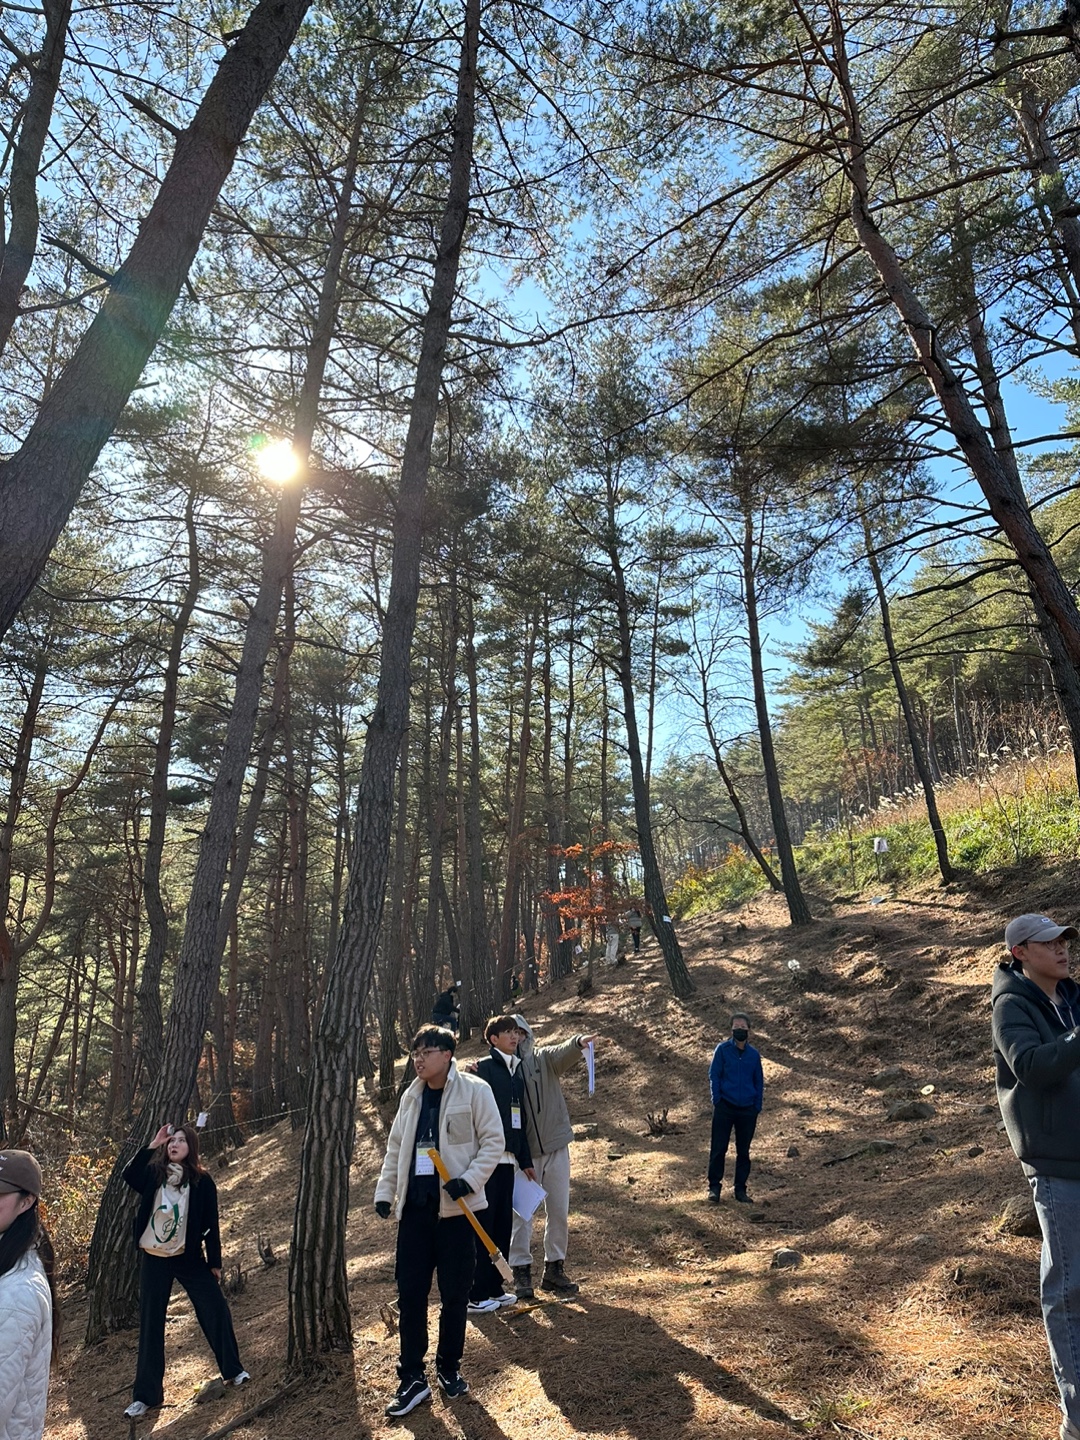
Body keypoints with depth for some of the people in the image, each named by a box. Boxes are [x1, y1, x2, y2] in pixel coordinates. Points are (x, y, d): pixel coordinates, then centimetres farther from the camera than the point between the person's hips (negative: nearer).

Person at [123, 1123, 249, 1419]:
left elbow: (211, 1224, -3)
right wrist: (152, 1146, -22)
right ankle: (146, 1394, 20)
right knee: (151, 1323, 7)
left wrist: (215, 1261, -2)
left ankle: (232, 1370, 16)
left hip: (189, 1257, -1)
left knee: (216, 1310, -2)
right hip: (153, 1259, 1)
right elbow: (129, 1176, -20)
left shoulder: (202, 1182, -6)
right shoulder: (154, 1174, -1)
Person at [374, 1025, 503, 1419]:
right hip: (415, 1207, 4)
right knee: (410, 1293, 5)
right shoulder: (411, 1096, 8)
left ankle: (449, 1369, 28)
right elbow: (395, 1148, 15)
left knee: (454, 1294, 8)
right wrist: (384, 1191, 7)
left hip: (455, 1207, -4)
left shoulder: (474, 1090, -10)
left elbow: (493, 1141, -9)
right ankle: (412, 1378, 18)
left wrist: (469, 1180, -19)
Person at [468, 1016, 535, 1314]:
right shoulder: (484, 1068, -9)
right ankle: (476, 1296, 6)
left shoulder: (517, 1072, 16)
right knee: (483, 1225, -2)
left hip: (508, 1158, 8)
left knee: (503, 1224, 12)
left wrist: (525, 1160, 21)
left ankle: (494, 1289, 23)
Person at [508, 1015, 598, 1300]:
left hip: (556, 1147, 2)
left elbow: (563, 1054, -21)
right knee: (521, 1214, 6)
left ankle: (554, 1268, 27)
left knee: (559, 1212, 12)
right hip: (523, 1152, -2)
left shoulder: (543, 1058, -2)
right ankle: (521, 1272, 20)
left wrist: (578, 1043, -44)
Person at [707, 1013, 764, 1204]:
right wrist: (717, 1102, -7)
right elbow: (714, 1075, -2)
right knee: (718, 1149, -2)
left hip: (747, 1110, 3)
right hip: (725, 1107, -3)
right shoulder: (722, 1049, -3)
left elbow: (759, 1082, 12)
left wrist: (757, 1109, 7)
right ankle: (714, 1187, 9)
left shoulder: (754, 1054, 4)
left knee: (743, 1151, 9)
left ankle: (740, 1190, 20)